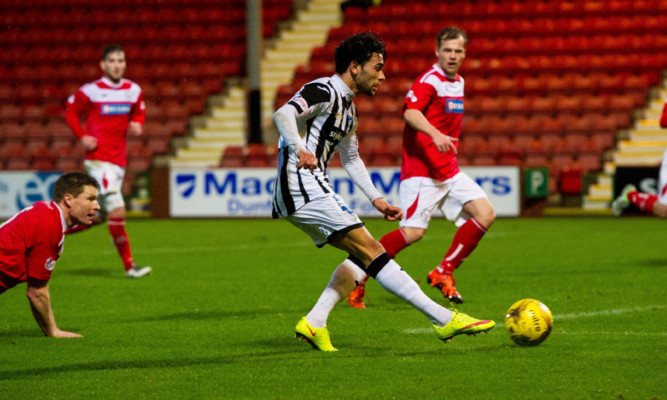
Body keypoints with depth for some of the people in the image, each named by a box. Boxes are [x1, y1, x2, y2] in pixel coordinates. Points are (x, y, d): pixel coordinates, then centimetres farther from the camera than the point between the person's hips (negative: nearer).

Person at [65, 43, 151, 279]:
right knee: (117, 210, -15)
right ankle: (129, 265, -9)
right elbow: (71, 111, 5)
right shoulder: (91, 91, -6)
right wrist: (82, 136, -7)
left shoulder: (133, 90, 7)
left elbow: (139, 112, 23)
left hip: (119, 160, 6)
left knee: (99, 216, 11)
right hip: (98, 159, -6)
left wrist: (138, 125, 1)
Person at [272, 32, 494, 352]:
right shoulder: (324, 91, -9)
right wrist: (300, 150, -41)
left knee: (364, 253, 11)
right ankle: (445, 319, -19)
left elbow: (351, 159, 31)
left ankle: (313, 324, 5)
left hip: (312, 191, 10)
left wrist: (375, 199, 23)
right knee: (370, 250, -14)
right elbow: (283, 114, -25)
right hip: (303, 188, -10)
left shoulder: (347, 108, 20)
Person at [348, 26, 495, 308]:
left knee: (485, 214, -4)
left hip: (449, 171, 9)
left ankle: (443, 273, 5)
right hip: (421, 170, -9)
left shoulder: (457, 82, 16)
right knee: (413, 232, -18)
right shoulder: (429, 80, -12)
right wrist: (435, 134, -45)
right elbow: (410, 112, -31)